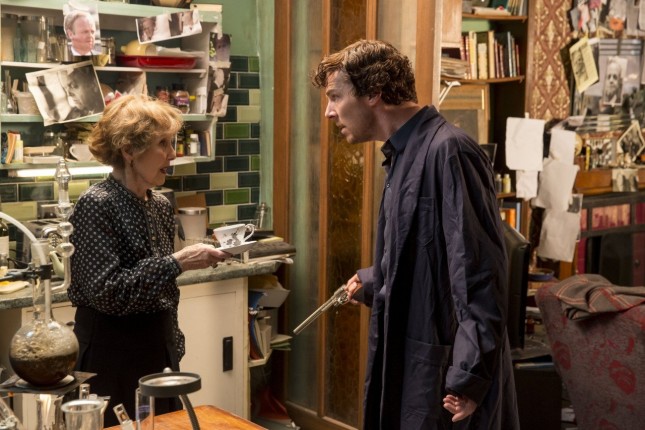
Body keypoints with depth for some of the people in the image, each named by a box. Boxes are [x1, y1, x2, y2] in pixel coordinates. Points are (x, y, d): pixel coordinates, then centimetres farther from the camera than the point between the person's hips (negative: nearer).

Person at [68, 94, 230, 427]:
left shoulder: (161, 206, 7)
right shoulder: (96, 205, -15)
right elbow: (106, 292, -22)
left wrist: (173, 347, 17)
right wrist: (177, 263, -24)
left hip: (160, 350, 7)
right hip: (113, 358, -7)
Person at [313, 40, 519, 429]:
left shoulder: (448, 151, -18)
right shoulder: (405, 154, 11)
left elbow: (478, 270, -22)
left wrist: (468, 378, -22)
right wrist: (370, 283, 36)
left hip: (447, 372, -9)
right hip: (410, 364, 9)